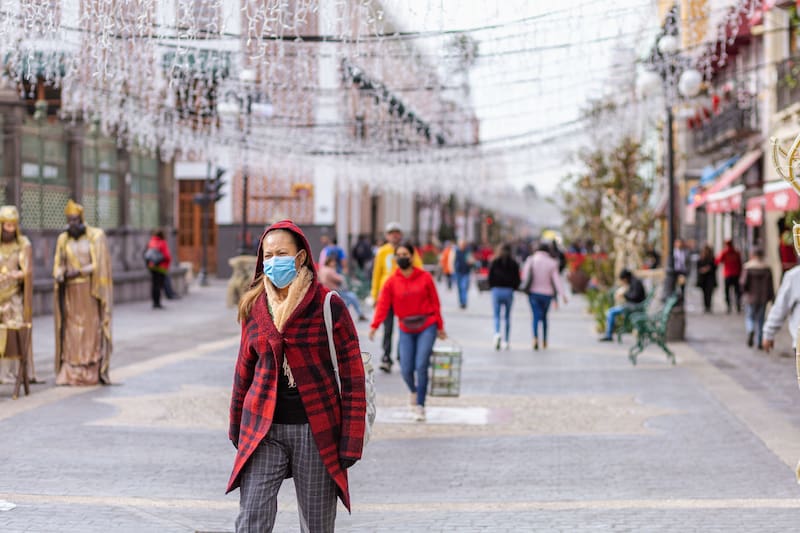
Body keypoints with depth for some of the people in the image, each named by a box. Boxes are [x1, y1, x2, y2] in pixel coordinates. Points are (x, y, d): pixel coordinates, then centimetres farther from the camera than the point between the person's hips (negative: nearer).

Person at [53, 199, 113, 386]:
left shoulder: (96, 236, -5)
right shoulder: (63, 239, 5)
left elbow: (99, 265, -11)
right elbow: (59, 266, 2)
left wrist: (78, 272, -21)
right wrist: (59, 276, -20)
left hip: (91, 290, -3)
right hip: (71, 292, 3)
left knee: (92, 330, -3)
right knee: (71, 332, 0)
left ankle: (95, 372, 2)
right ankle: (70, 374, 0)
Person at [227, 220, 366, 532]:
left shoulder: (329, 307, -7)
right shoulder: (253, 307, 6)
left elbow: (353, 376, -6)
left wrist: (351, 442, -9)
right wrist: (236, 426, 21)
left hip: (316, 432, -2)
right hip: (262, 429, 3)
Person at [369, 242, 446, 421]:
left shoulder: (425, 278, -3)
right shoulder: (391, 282, -1)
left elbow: (435, 302, 3)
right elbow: (383, 304, -8)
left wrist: (440, 326, 5)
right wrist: (374, 326, -22)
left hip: (427, 327, -2)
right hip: (406, 330, 2)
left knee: (421, 366, -13)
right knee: (406, 369, -2)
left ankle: (420, 406, -5)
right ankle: (413, 390, 34)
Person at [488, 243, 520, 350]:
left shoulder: (494, 262, -2)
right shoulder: (514, 263, -2)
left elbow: (490, 277, -2)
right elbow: (517, 279, -1)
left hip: (496, 290, -1)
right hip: (509, 291, 1)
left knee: (496, 316, 4)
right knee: (507, 317, 11)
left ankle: (497, 334, -24)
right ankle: (505, 341, 13)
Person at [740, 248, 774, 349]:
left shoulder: (748, 267, -10)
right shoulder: (767, 268, -2)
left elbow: (744, 282, -14)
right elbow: (770, 285, -1)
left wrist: (744, 291, 7)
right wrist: (771, 298, 7)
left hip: (751, 298, -2)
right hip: (763, 298, 2)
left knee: (750, 317, 13)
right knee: (760, 320, 10)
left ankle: (751, 330, -17)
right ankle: (759, 342, 8)